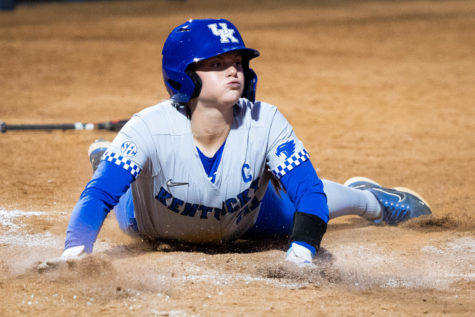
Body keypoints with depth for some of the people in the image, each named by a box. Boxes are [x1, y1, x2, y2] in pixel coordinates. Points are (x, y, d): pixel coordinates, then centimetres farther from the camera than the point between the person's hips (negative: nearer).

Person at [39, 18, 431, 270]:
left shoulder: (265, 123, -37)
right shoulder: (151, 128, -44)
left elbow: (309, 193, -34)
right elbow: (98, 196, -48)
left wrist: (299, 256, -52)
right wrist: (75, 253, -67)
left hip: (245, 223, 1)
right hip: (154, 226, -1)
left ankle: (366, 197, 53)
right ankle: (106, 159, 61)